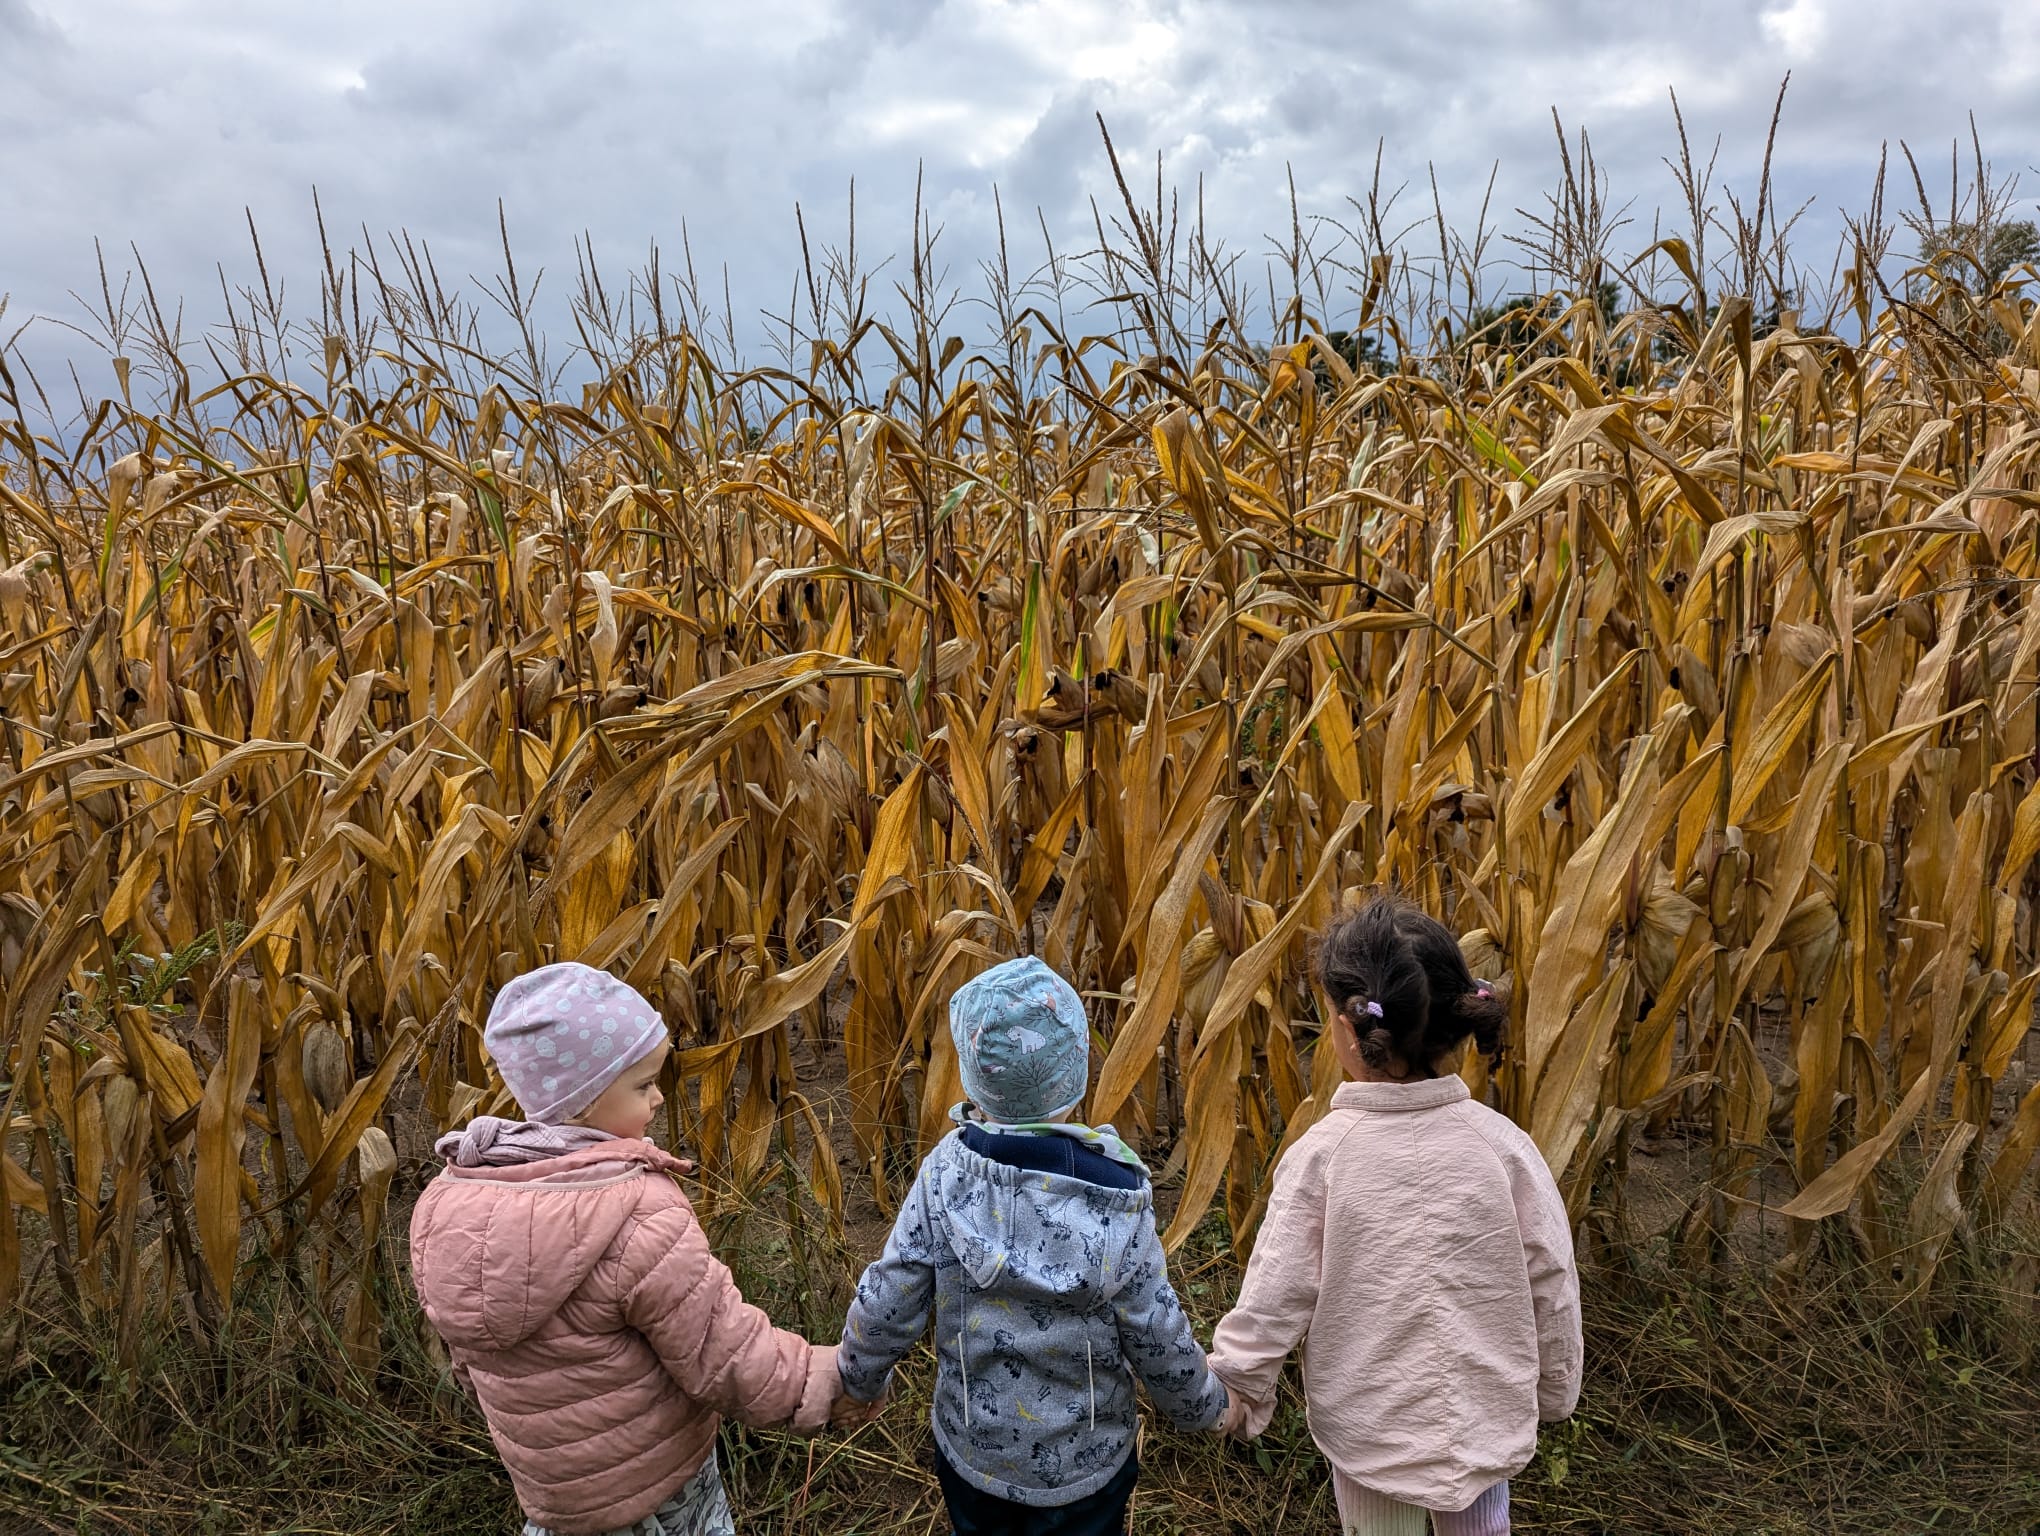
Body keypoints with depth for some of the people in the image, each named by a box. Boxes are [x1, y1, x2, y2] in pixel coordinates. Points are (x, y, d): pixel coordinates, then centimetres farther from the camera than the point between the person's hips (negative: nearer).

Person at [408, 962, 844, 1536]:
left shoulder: (446, 1204, -12)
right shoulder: (636, 1218, -33)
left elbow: (471, 1350, 4)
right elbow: (730, 1361, -26)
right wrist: (828, 1380, -10)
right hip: (656, 1487, -5)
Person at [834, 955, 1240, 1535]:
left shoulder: (946, 1174, -23)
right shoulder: (1117, 1203, -26)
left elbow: (886, 1306, -15)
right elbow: (1157, 1339, -16)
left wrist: (861, 1378, 6)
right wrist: (1205, 1406, 5)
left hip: (972, 1450, 1)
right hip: (1085, 1465, -1)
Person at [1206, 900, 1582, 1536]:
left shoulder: (1320, 1155, -21)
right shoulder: (1503, 1145, -15)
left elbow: (1274, 1297, -15)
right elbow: (1551, 1286, -5)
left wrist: (1234, 1392, 2)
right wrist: (1555, 1389, 13)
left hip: (1368, 1428, -2)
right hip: (1484, 1420, 2)